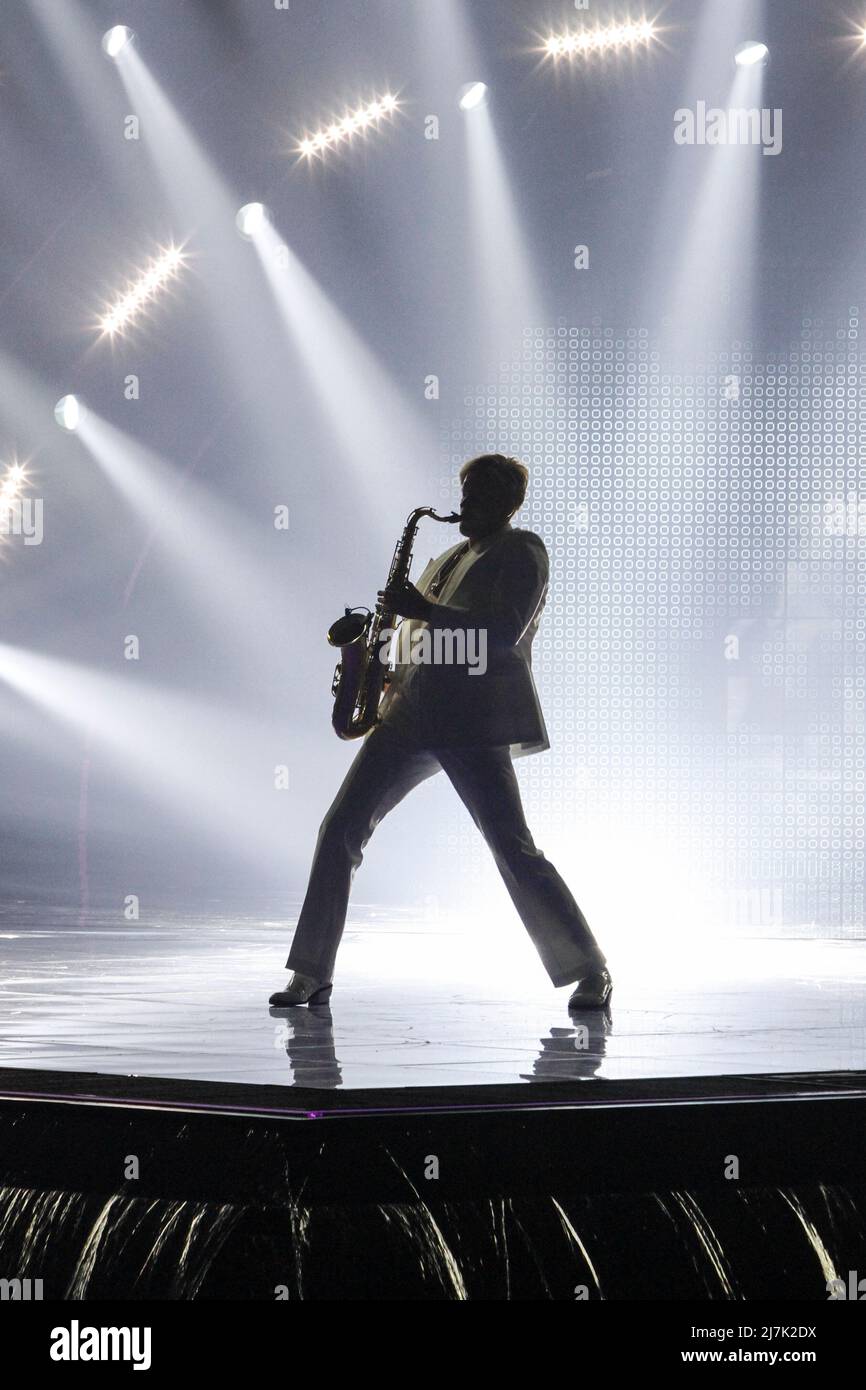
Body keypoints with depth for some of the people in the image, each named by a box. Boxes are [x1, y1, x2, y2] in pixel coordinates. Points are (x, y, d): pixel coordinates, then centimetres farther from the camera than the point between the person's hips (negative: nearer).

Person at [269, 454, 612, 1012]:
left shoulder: (522, 552, 0)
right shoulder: (453, 557, 25)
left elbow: (505, 633, -16)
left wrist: (426, 610, -17)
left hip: (475, 724, -8)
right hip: (410, 715, 8)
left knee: (513, 848, -13)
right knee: (340, 829, 0)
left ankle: (591, 972, -2)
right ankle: (312, 974, 6)